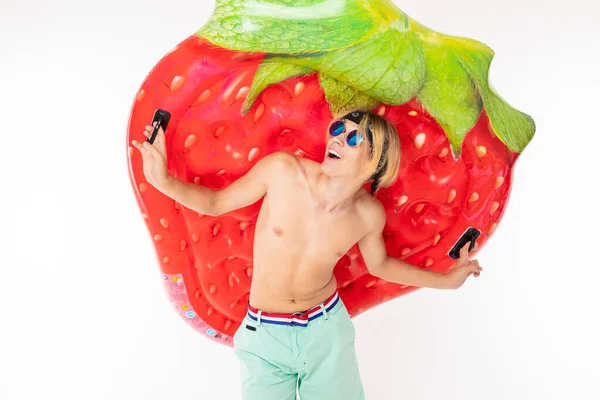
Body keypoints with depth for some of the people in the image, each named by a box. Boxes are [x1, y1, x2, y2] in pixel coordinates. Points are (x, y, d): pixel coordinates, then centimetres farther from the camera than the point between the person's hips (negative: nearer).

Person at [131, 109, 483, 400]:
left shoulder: (369, 214, -13)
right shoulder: (281, 169, -20)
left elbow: (379, 264, 8)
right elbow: (216, 203, -7)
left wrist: (446, 280, 9)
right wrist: (164, 181, -22)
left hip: (328, 329, 1)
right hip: (265, 335, -1)